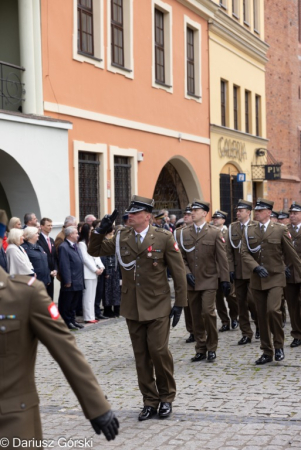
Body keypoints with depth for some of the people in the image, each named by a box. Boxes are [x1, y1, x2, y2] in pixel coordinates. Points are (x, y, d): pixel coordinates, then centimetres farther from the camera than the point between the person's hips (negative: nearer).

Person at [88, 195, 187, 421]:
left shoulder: (164, 238, -6)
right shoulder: (121, 238, 5)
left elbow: (179, 272, -4)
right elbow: (94, 250, 14)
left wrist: (180, 303, -6)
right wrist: (101, 230, -4)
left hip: (157, 307, -4)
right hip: (132, 307, 4)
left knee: (158, 350, -8)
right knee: (141, 356, 8)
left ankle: (166, 397, 14)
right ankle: (150, 402, 19)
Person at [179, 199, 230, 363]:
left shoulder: (215, 233, 0)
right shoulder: (184, 233, 7)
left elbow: (222, 258, -1)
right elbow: (181, 257, 8)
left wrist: (225, 280, -4)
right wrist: (187, 273, -8)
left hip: (209, 280, -3)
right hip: (191, 282, 3)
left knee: (208, 312, -13)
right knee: (196, 316, 6)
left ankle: (211, 348, 4)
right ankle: (200, 349, 17)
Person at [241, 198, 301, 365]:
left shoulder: (280, 230, -3)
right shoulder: (249, 231, 6)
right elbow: (245, 253, -1)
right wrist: (256, 267, -17)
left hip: (275, 278, -4)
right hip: (257, 280, 4)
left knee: (273, 310, -21)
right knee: (262, 316, 8)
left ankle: (278, 346, 0)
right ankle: (267, 352, 19)